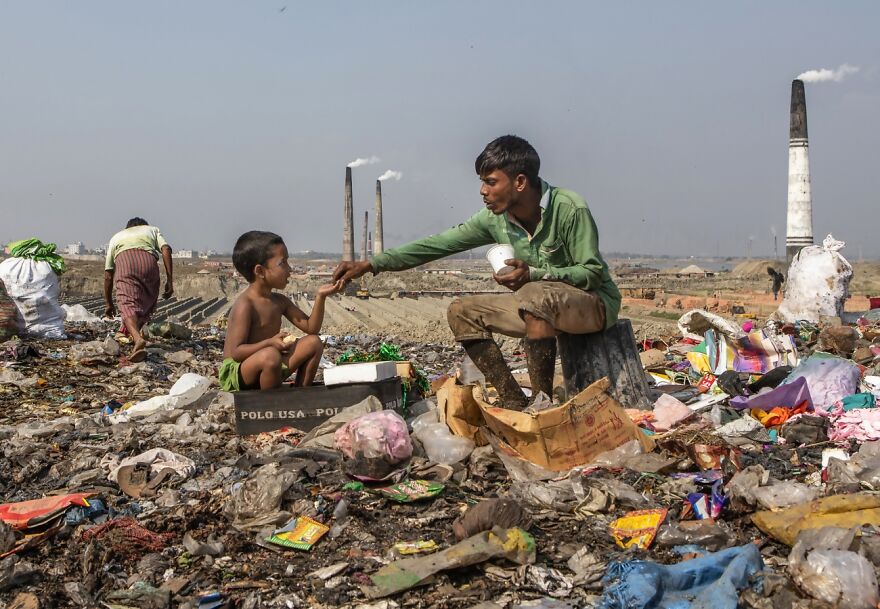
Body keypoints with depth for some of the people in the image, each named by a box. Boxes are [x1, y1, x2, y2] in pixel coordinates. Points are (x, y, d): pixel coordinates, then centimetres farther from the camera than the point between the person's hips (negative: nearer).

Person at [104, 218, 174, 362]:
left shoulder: (116, 237, 39)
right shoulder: (152, 230, 37)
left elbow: (108, 275, 36)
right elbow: (166, 249, 14)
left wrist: (109, 304, 43)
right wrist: (169, 280, 10)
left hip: (124, 259, 0)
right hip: (149, 260, 0)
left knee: (128, 305, -15)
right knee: (148, 301, 23)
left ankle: (137, 338, -39)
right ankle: (130, 334, 31)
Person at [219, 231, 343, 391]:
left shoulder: (279, 301, 7)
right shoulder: (245, 306, -19)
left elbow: (311, 327, 7)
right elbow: (236, 352, -23)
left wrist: (320, 296, -5)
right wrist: (269, 343, -34)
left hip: (267, 368, 9)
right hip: (236, 372, -8)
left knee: (313, 342, 1)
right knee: (271, 355, -39)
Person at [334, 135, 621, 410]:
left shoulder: (570, 209, -22)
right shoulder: (495, 218, -4)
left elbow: (593, 273, -19)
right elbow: (439, 244, -4)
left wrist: (534, 274, -33)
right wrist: (371, 264, -9)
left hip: (596, 303, -7)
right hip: (541, 306, 7)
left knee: (535, 295, -37)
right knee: (462, 311, -2)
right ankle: (516, 406, -7)